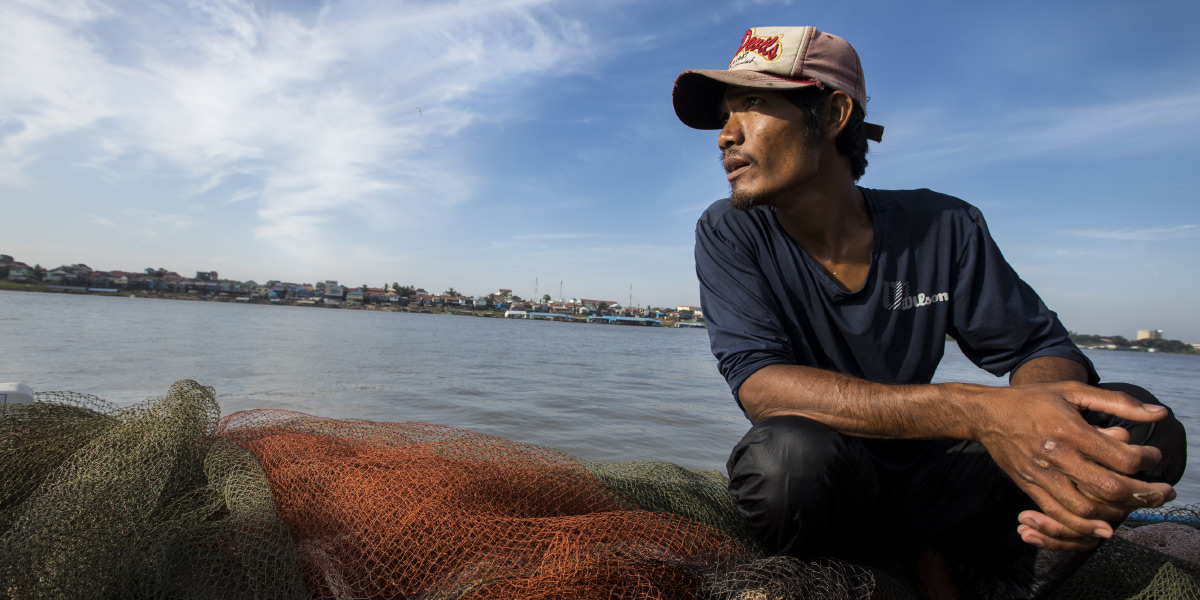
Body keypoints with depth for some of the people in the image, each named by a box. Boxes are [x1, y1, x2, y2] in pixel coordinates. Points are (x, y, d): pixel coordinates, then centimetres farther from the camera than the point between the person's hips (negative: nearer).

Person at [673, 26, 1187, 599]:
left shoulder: (942, 229, -7)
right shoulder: (728, 233, -14)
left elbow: (1040, 345, -1)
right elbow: (757, 380, -26)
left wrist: (1047, 408, -29)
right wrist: (973, 411, -38)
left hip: (922, 484, 3)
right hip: (817, 493, -2)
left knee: (1140, 427, -14)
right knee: (788, 451, -37)